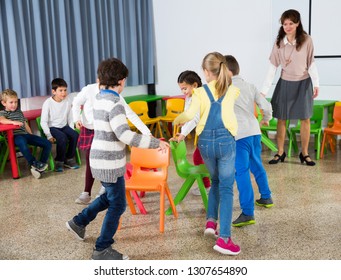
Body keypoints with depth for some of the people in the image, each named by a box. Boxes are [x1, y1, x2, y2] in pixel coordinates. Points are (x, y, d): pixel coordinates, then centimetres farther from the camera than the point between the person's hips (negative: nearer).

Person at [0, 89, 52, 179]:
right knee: (22, 143, -44)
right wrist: (13, 122, -37)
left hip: (25, 134, 7)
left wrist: (32, 135, 20)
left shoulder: (19, 111, 24)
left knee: (47, 144, -9)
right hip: (15, 136, -7)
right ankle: (34, 163, -32)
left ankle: (41, 166, -13)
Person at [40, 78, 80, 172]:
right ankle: (59, 161, -10)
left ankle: (69, 159, -4)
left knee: (75, 135, -22)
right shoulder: (48, 103, -14)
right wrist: (49, 136, -17)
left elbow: (70, 118, 7)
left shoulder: (67, 102, -1)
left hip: (64, 126, 5)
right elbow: (43, 122, -12)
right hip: (52, 127, -4)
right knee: (63, 138, -31)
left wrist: (71, 131, -4)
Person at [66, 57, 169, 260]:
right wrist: (155, 143, -24)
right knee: (117, 205, 4)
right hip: (110, 163, -9)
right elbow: (125, 135, -28)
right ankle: (102, 250, 14)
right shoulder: (114, 103, -21)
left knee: (110, 196, 27)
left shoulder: (100, 99, 8)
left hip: (101, 159, 9)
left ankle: (79, 222, 34)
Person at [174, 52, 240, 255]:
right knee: (226, 188, 0)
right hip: (226, 141, -1)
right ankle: (224, 238, -6)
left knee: (216, 182, 26)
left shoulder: (200, 92, 1)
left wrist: (177, 120, 5)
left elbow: (189, 114, -13)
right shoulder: (232, 90, 6)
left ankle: (211, 221, 19)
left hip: (206, 142, 1)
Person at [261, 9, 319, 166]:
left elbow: (311, 64, -1)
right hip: (285, 83, 1)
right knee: (281, 119, 4)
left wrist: (316, 84, -9)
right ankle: (280, 152, 17)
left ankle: (304, 153, 16)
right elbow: (273, 67, -4)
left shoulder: (306, 40, -9)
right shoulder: (279, 42, -5)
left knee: (305, 119, 3)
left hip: (303, 83, -1)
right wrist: (264, 90, -7)